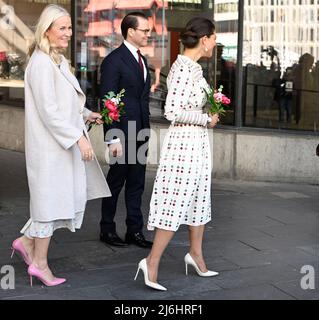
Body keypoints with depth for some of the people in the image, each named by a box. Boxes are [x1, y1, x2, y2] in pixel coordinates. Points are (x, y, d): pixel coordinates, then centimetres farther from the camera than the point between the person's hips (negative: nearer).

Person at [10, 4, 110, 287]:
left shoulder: (59, 60, 14)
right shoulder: (41, 63, -16)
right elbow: (48, 110, -21)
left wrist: (85, 114, 10)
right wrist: (79, 137, -22)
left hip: (65, 143, 9)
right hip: (50, 144, -9)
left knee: (72, 196, 13)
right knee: (51, 197, 1)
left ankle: (28, 241, 25)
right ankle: (40, 263, 16)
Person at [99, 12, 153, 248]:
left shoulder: (142, 60, 15)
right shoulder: (114, 60, -11)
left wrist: (146, 129, 14)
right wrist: (113, 139, -19)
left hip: (140, 132, 8)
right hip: (123, 133, -8)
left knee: (136, 184, 11)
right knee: (116, 182, 5)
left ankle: (135, 230, 20)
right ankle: (107, 230, 19)